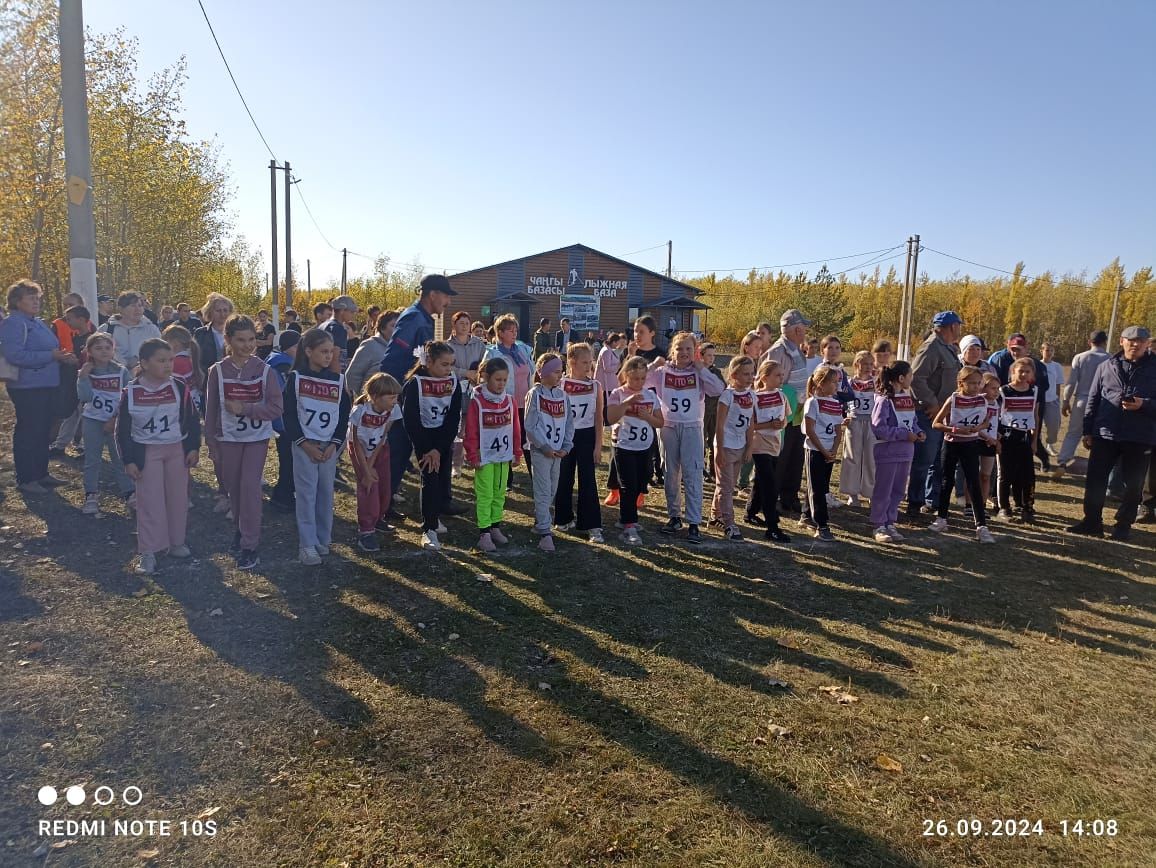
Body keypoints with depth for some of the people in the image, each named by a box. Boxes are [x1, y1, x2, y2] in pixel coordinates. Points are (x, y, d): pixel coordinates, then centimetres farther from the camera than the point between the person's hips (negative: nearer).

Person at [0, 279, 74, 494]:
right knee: (28, 432, -1)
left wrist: (63, 357, 4)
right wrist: (51, 356, -22)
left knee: (44, 431, 16)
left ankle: (41, 473, 27)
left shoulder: (39, 323, 15)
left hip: (48, 386, 9)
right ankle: (25, 479, 7)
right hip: (28, 387, -9)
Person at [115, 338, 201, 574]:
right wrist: (128, 461, -6)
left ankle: (176, 543, 27)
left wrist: (194, 448, -2)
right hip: (146, 453, -2)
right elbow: (123, 430, -3)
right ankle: (148, 553, 7)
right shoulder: (131, 393, -9)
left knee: (178, 498, 11)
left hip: (177, 450, 2)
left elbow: (193, 420, 3)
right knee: (149, 502, 0)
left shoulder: (179, 388, -6)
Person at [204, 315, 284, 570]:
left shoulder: (264, 370, -8)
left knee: (250, 487, -7)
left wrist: (244, 409, -20)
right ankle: (240, 528, 36)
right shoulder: (217, 371, -5)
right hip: (228, 439, 2)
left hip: (257, 438, -2)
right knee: (233, 488, 12)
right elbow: (211, 411, 1)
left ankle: (250, 545, 0)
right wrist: (211, 444, 1)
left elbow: (276, 407, -11)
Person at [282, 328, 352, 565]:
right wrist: (305, 444, -11)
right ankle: (307, 545, 4)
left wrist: (334, 444, -5)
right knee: (306, 494, -2)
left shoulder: (338, 380, 4)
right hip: (304, 444, -3)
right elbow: (288, 414, -5)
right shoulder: (296, 377, -3)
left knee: (326, 493, 8)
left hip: (329, 445, 3)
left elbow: (344, 415, 6)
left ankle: (323, 539, 19)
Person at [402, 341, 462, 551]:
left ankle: (434, 517, 27)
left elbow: (453, 418, -7)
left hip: (444, 436, 4)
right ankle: (429, 529, -7)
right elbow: (410, 420, -16)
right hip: (423, 436, -4)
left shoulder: (453, 382, -6)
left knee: (444, 478, 4)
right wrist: (426, 451, -16)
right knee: (430, 478, -12)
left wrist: (439, 449, -14)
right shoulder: (415, 384, -17)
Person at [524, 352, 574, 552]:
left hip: (558, 450, 6)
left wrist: (566, 447, -2)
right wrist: (546, 447, -13)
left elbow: (568, 423, 9)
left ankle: (540, 522, 29)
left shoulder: (562, 395, 6)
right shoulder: (535, 394, -9)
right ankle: (545, 532, -4)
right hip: (540, 450, -6)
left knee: (552, 490, 13)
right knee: (543, 491, -6)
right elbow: (530, 426, -12)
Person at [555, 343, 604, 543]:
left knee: (588, 481, -1)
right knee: (564, 480, 10)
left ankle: (592, 525, 3)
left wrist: (598, 446, -3)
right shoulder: (560, 385, -5)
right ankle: (564, 519, 26)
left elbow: (599, 418, 0)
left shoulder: (595, 386, -2)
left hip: (587, 436, 0)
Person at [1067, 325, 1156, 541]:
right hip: (1105, 434, 2)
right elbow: (1093, 400, 10)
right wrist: (1088, 430, 6)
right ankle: (1092, 521, 15)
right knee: (1095, 480, 4)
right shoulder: (1106, 367, 7)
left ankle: (1124, 525, 21)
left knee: (1133, 484, 7)